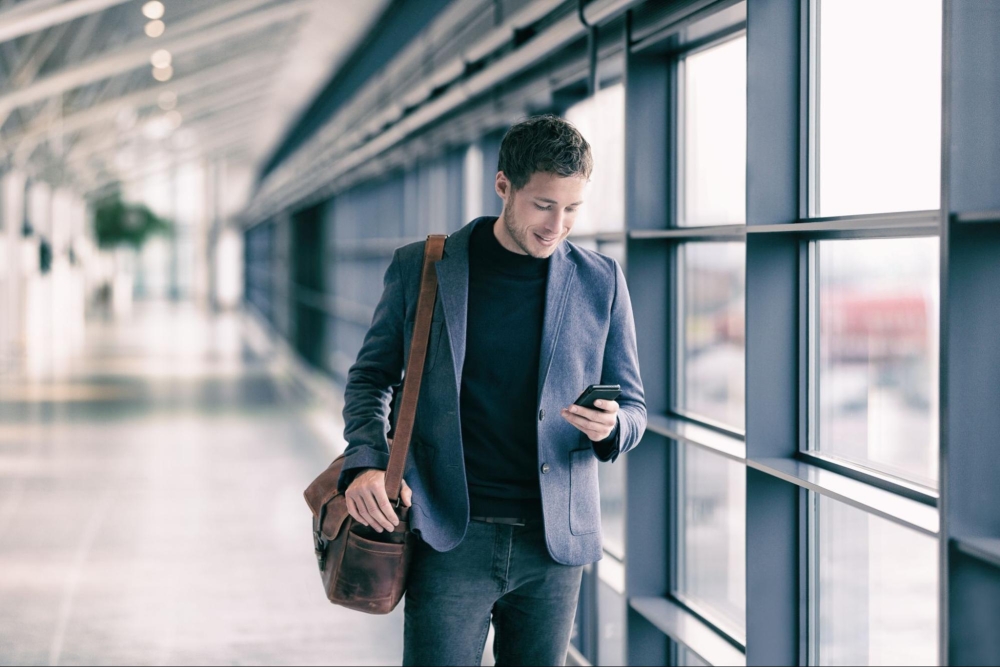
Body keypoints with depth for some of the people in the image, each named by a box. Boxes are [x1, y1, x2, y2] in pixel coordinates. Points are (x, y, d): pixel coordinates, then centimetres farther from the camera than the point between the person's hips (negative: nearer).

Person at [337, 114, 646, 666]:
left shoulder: (600, 282, 5)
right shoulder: (419, 269, 2)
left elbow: (632, 404, 12)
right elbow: (370, 378, 11)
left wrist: (609, 428, -13)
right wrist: (365, 462, -7)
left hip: (554, 545, 2)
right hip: (450, 538, -2)